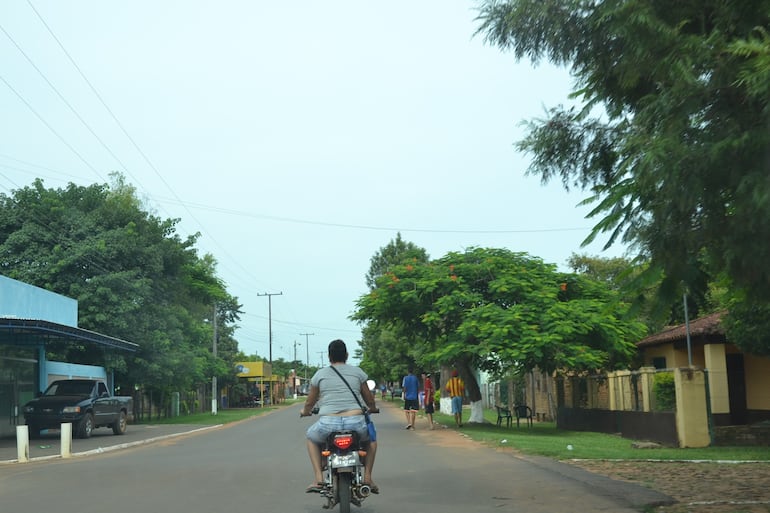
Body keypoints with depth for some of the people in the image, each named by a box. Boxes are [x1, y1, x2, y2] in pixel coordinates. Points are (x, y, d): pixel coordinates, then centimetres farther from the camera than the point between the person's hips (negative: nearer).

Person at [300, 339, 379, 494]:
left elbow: (310, 402, 21)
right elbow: (369, 399, 21)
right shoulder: (357, 372, 12)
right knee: (371, 437, 34)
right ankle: (367, 477, 20)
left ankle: (318, 478, 17)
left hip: (328, 424, 0)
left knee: (311, 437, 33)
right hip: (356, 422, 1)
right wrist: (372, 409, 44)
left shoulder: (320, 374, 12)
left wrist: (305, 411, 45)